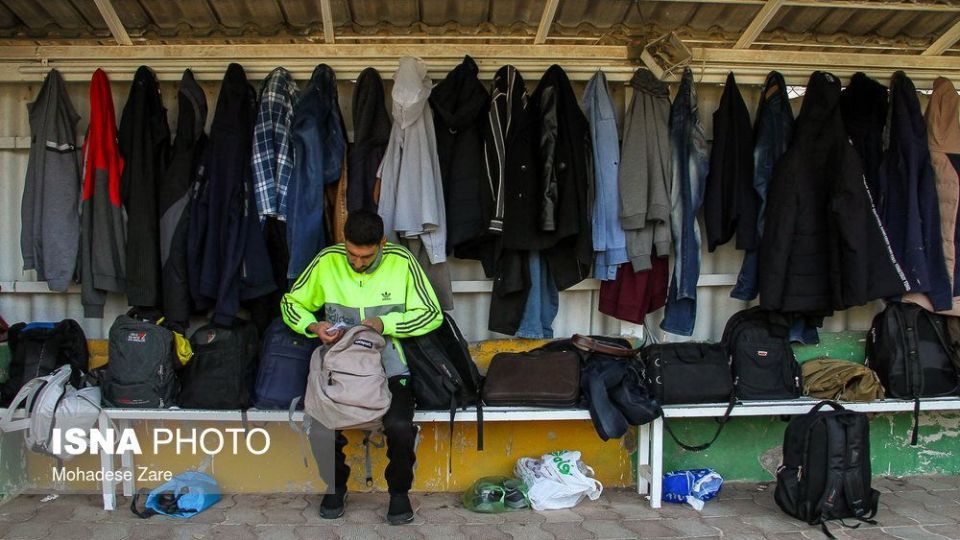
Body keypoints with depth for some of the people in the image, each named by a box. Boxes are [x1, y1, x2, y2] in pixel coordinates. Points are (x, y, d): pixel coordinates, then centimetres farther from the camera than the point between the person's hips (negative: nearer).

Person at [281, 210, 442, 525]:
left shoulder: (402, 261, -6)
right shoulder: (327, 262, -2)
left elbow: (432, 314, -3)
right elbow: (291, 303, 10)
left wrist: (385, 324, -16)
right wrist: (314, 326, -11)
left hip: (389, 365, -1)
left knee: (400, 426, -28)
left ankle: (399, 490, 5)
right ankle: (336, 485, 9)